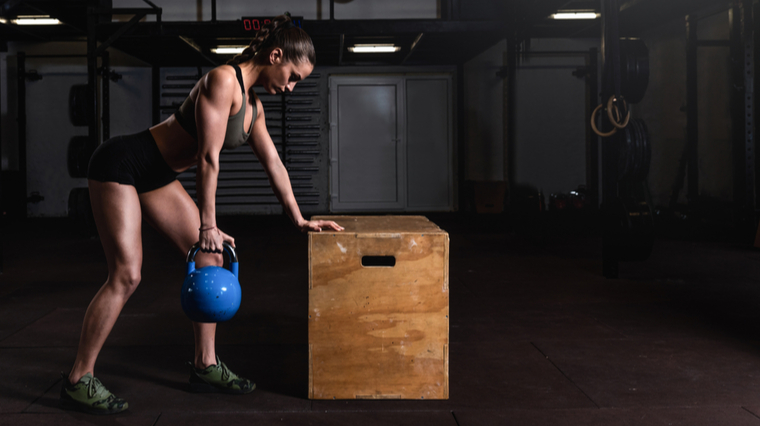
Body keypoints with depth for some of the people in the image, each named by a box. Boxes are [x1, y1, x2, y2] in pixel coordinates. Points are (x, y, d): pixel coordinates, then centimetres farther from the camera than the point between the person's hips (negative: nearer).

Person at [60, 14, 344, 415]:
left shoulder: (253, 106, 8)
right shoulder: (223, 80, -21)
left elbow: (273, 164, 14)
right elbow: (209, 157, -23)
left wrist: (300, 220, 16)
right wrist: (208, 224, -20)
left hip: (158, 177, 10)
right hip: (121, 164, -10)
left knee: (210, 258, 4)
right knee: (126, 274, -13)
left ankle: (205, 365, 13)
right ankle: (78, 380, -2)